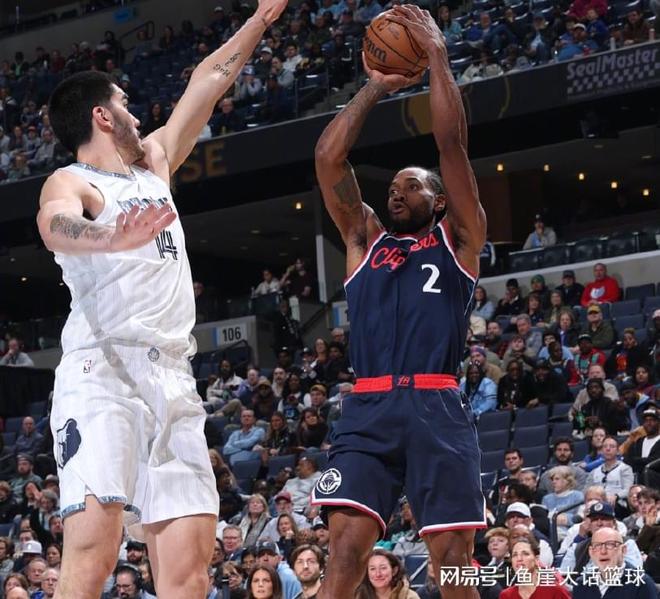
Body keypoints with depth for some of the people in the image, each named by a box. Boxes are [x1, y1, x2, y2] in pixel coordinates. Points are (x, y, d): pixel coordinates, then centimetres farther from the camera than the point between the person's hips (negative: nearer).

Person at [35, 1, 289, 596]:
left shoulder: (153, 163, 25)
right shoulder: (71, 183, 1)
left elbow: (208, 82, 33)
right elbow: (57, 226, -24)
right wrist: (110, 237, -45)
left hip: (172, 380, 7)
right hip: (102, 373, -7)